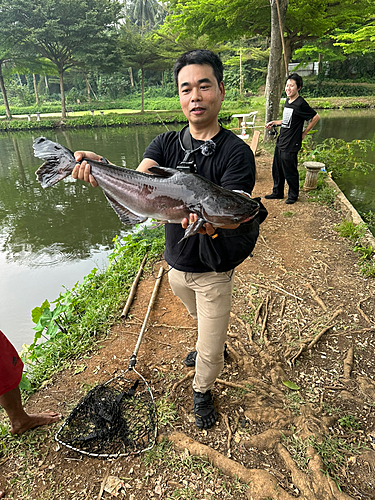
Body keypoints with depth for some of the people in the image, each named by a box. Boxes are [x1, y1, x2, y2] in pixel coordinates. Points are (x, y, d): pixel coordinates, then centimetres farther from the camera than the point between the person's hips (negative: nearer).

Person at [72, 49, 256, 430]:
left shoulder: (236, 153, -18)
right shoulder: (165, 144, -4)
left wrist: (210, 223, -52)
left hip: (213, 269, -4)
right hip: (175, 263, 4)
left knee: (210, 352, 8)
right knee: (201, 317, 31)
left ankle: (202, 391, 39)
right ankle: (208, 343, 63)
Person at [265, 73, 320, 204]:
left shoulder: (300, 104, -14)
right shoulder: (287, 101, 12)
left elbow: (316, 117, -9)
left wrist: (304, 133, -7)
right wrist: (274, 122, 22)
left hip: (291, 145, -8)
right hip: (281, 142, 8)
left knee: (290, 171, 1)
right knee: (277, 169, 15)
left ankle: (293, 195, 19)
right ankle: (277, 192, 31)